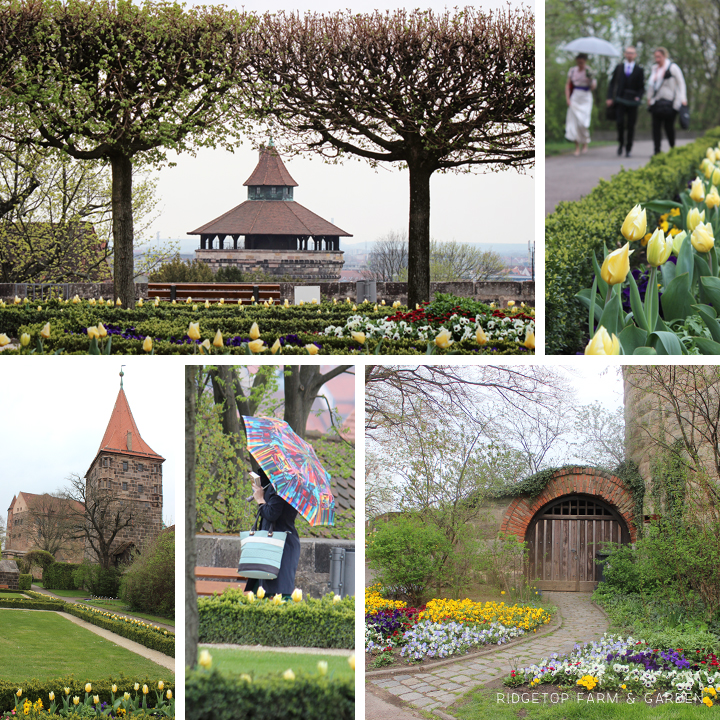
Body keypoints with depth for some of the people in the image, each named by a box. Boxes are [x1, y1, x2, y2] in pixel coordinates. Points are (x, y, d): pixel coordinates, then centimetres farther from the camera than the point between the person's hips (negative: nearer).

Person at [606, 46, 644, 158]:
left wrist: (638, 97, -11)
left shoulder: (639, 70, 6)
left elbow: (641, 87, 7)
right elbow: (612, 83, 11)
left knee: (631, 126, 0)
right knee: (620, 122, -14)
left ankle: (628, 149, 9)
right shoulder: (619, 67, 11)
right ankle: (621, 143, 9)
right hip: (620, 99, 0)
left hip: (632, 101, 0)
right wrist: (610, 98, 1)